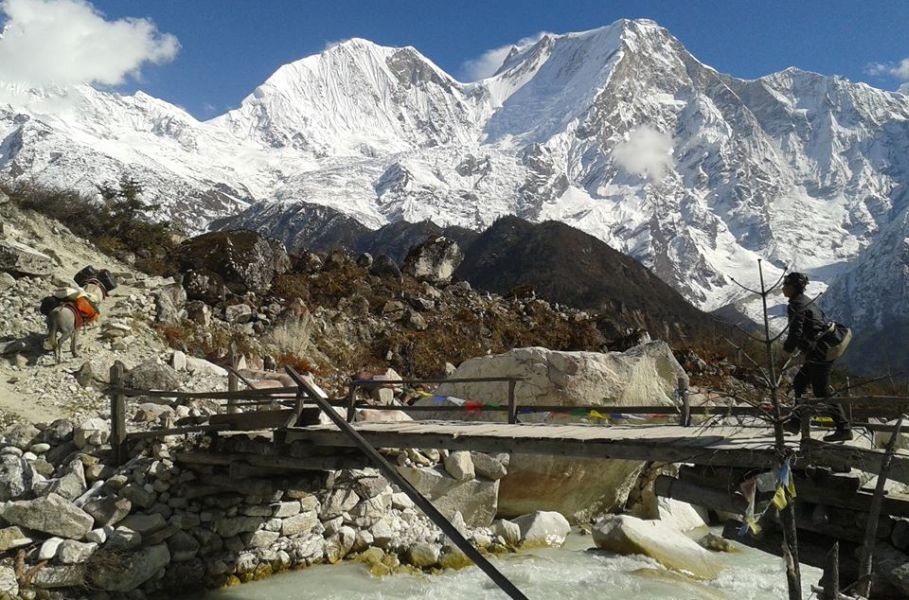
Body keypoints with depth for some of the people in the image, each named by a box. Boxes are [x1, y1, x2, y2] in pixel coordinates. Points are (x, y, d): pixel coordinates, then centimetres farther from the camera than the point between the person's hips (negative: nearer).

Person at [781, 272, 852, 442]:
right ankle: (796, 421, 21)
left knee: (823, 392, -2)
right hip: (825, 350, 10)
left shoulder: (795, 305, -16)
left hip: (817, 354, -10)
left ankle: (844, 429, 3)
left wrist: (787, 346, -2)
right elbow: (824, 322, 21)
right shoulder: (807, 301, 14)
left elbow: (795, 332, -22)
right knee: (799, 383, 17)